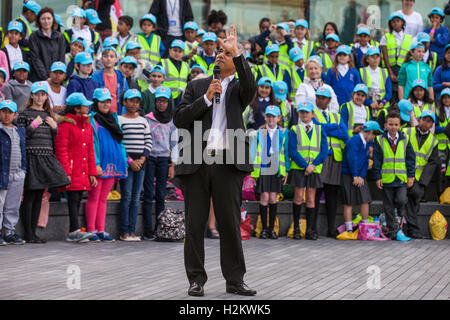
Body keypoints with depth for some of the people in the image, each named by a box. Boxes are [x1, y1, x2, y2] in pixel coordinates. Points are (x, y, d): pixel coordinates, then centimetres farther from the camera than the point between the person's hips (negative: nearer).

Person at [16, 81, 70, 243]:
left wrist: (54, 126, 1)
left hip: (47, 157, 6)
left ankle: (33, 232, 12)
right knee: (29, 196, -5)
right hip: (31, 156, -6)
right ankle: (28, 234, -2)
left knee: (39, 196, 7)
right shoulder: (25, 113, -1)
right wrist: (34, 125, -16)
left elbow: (54, 139, 20)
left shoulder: (48, 114, 16)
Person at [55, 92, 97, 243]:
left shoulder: (87, 126, 18)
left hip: (83, 172, 7)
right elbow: (61, 150, -10)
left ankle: (72, 233, 9)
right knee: (73, 199, -12)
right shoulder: (66, 124, -7)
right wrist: (65, 173, -16)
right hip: (71, 171, -7)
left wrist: (92, 172, 13)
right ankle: (75, 230, -14)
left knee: (78, 200, 6)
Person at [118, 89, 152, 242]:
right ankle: (124, 232, -5)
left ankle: (132, 231, 6)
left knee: (136, 198, 4)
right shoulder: (119, 120, -1)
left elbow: (148, 142, 12)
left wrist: (142, 159, -3)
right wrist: (130, 161, -12)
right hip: (125, 161, -5)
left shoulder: (143, 121, 14)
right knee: (127, 197, -7)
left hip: (140, 162, 5)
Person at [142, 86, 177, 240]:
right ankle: (148, 229, -5)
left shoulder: (172, 121, 10)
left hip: (163, 159, 2)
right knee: (149, 194, -5)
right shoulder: (148, 119, 3)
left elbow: (174, 144, 10)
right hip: (149, 158, -2)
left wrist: (172, 165, 5)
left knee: (161, 195, 2)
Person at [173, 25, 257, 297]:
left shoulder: (238, 88, 11)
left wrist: (237, 52, -20)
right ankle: (197, 279, 11)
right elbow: (179, 119, 4)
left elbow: (250, 86, -14)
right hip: (197, 163, 1)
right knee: (195, 224, 3)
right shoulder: (197, 86, 15)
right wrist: (207, 98, -5)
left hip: (228, 162, -1)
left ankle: (235, 280, 10)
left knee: (231, 223, 2)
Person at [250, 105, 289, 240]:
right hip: (263, 169, 0)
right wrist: (254, 170, 2)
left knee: (273, 199, 2)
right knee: (264, 198, -4)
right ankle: (264, 229, 3)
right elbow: (253, 152, 7)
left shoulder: (283, 133, 6)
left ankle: (271, 228, 11)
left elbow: (287, 152, 8)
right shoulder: (259, 133, 5)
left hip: (277, 170, 1)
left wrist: (286, 171, 4)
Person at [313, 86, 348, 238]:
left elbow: (344, 135, 3)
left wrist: (327, 129, -3)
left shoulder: (337, 117, 20)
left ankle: (331, 229, 6)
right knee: (315, 193, -7)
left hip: (335, 158, 4)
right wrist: (335, 127, -2)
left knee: (332, 195, 4)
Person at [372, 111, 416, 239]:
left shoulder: (405, 139, 5)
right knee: (388, 206, 5)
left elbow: (411, 158, 8)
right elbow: (376, 160, 3)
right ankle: (392, 229, 17)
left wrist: (411, 176, 2)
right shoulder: (380, 141, 1)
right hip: (386, 179, 0)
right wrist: (377, 177, -2)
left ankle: (401, 214, 16)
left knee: (401, 200, -16)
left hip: (402, 178, 0)